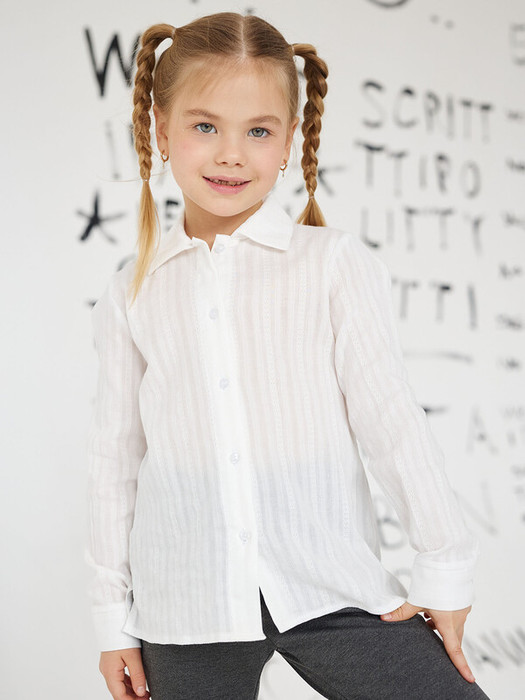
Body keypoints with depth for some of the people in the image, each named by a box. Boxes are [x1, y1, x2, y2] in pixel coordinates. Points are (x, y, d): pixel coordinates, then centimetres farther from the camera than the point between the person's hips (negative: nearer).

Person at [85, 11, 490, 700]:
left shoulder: (337, 264, -3)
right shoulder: (132, 294, 5)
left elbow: (391, 420, -1)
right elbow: (116, 457, 9)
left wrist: (444, 570, 0)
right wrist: (113, 618, 11)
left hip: (331, 590, -1)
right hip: (184, 610, 2)